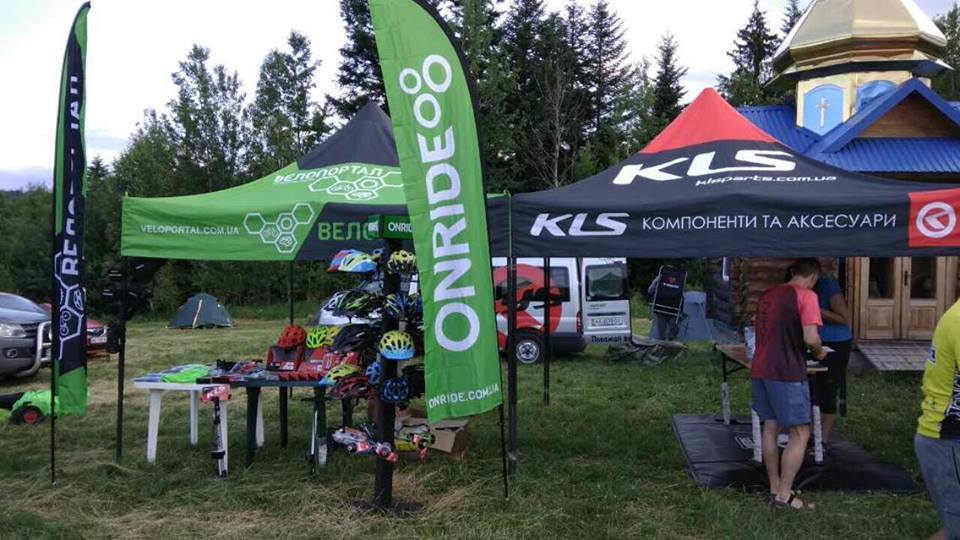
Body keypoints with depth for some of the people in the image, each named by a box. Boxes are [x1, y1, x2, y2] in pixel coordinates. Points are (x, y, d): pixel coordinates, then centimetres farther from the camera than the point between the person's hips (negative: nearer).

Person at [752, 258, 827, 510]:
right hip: (787, 373, -7)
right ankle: (784, 495, -1)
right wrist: (819, 352, 2)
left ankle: (775, 488, 21)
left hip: (760, 369, 8)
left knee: (770, 428, 14)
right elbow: (810, 338, -17)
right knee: (800, 433, 1)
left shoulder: (767, 295, 14)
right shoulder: (806, 296, -9)